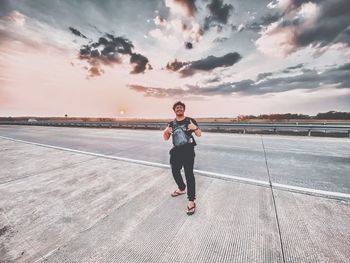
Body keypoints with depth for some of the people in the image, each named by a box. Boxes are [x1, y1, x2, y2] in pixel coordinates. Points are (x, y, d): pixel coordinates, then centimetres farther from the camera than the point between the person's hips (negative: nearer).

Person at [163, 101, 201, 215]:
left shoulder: (190, 121, -4)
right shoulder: (171, 123, 7)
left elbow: (199, 134, -4)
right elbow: (166, 138, 9)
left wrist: (195, 128, -26)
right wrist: (166, 131, -13)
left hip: (188, 151, -5)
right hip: (176, 151, 6)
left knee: (189, 174, -8)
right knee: (175, 171, 18)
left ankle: (191, 201, 5)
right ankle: (182, 189, 44)